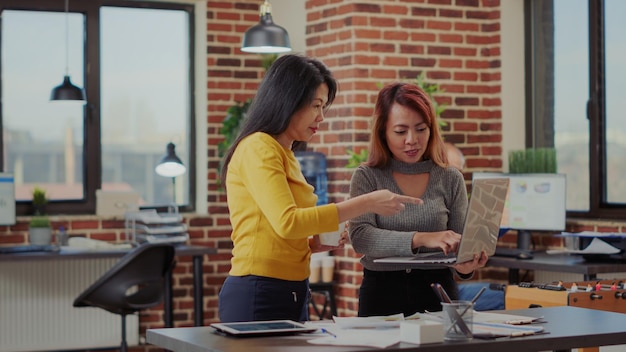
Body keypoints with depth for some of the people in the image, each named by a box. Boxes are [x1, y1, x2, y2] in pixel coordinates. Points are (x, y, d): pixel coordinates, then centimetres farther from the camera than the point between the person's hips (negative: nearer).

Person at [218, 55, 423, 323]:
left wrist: (316, 242, 3)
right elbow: (287, 221, -22)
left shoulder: (284, 154, 18)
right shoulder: (258, 149, -10)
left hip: (291, 294, 9)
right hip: (259, 296, -9)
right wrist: (366, 203, -20)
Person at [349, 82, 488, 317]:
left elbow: (461, 244, 10)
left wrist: (464, 266, -13)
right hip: (382, 296, -1)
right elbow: (360, 237, -10)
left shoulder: (450, 179, 8)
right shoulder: (367, 178, 4)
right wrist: (420, 239, -23)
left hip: (438, 294, 1)